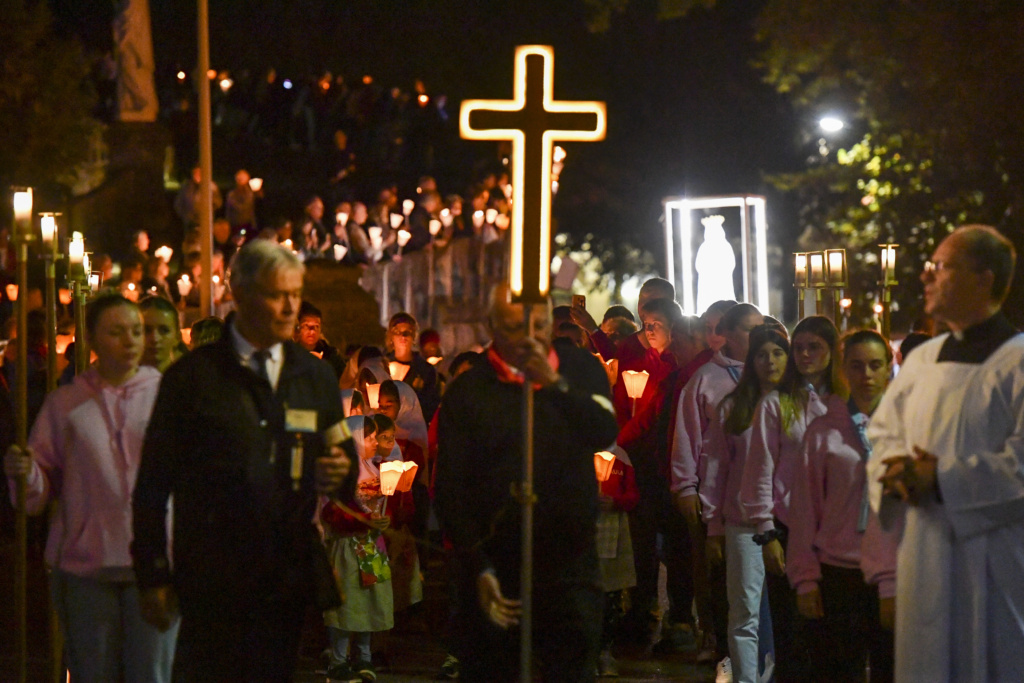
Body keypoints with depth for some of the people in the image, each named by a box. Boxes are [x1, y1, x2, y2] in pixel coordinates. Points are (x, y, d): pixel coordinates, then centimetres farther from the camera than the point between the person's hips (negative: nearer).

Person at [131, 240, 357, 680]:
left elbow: (343, 457, 21)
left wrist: (342, 473, -5)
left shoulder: (316, 377, 13)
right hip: (213, 585, -3)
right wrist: (153, 577, -5)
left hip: (290, 580, 4)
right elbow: (153, 484, 0)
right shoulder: (192, 378, 0)